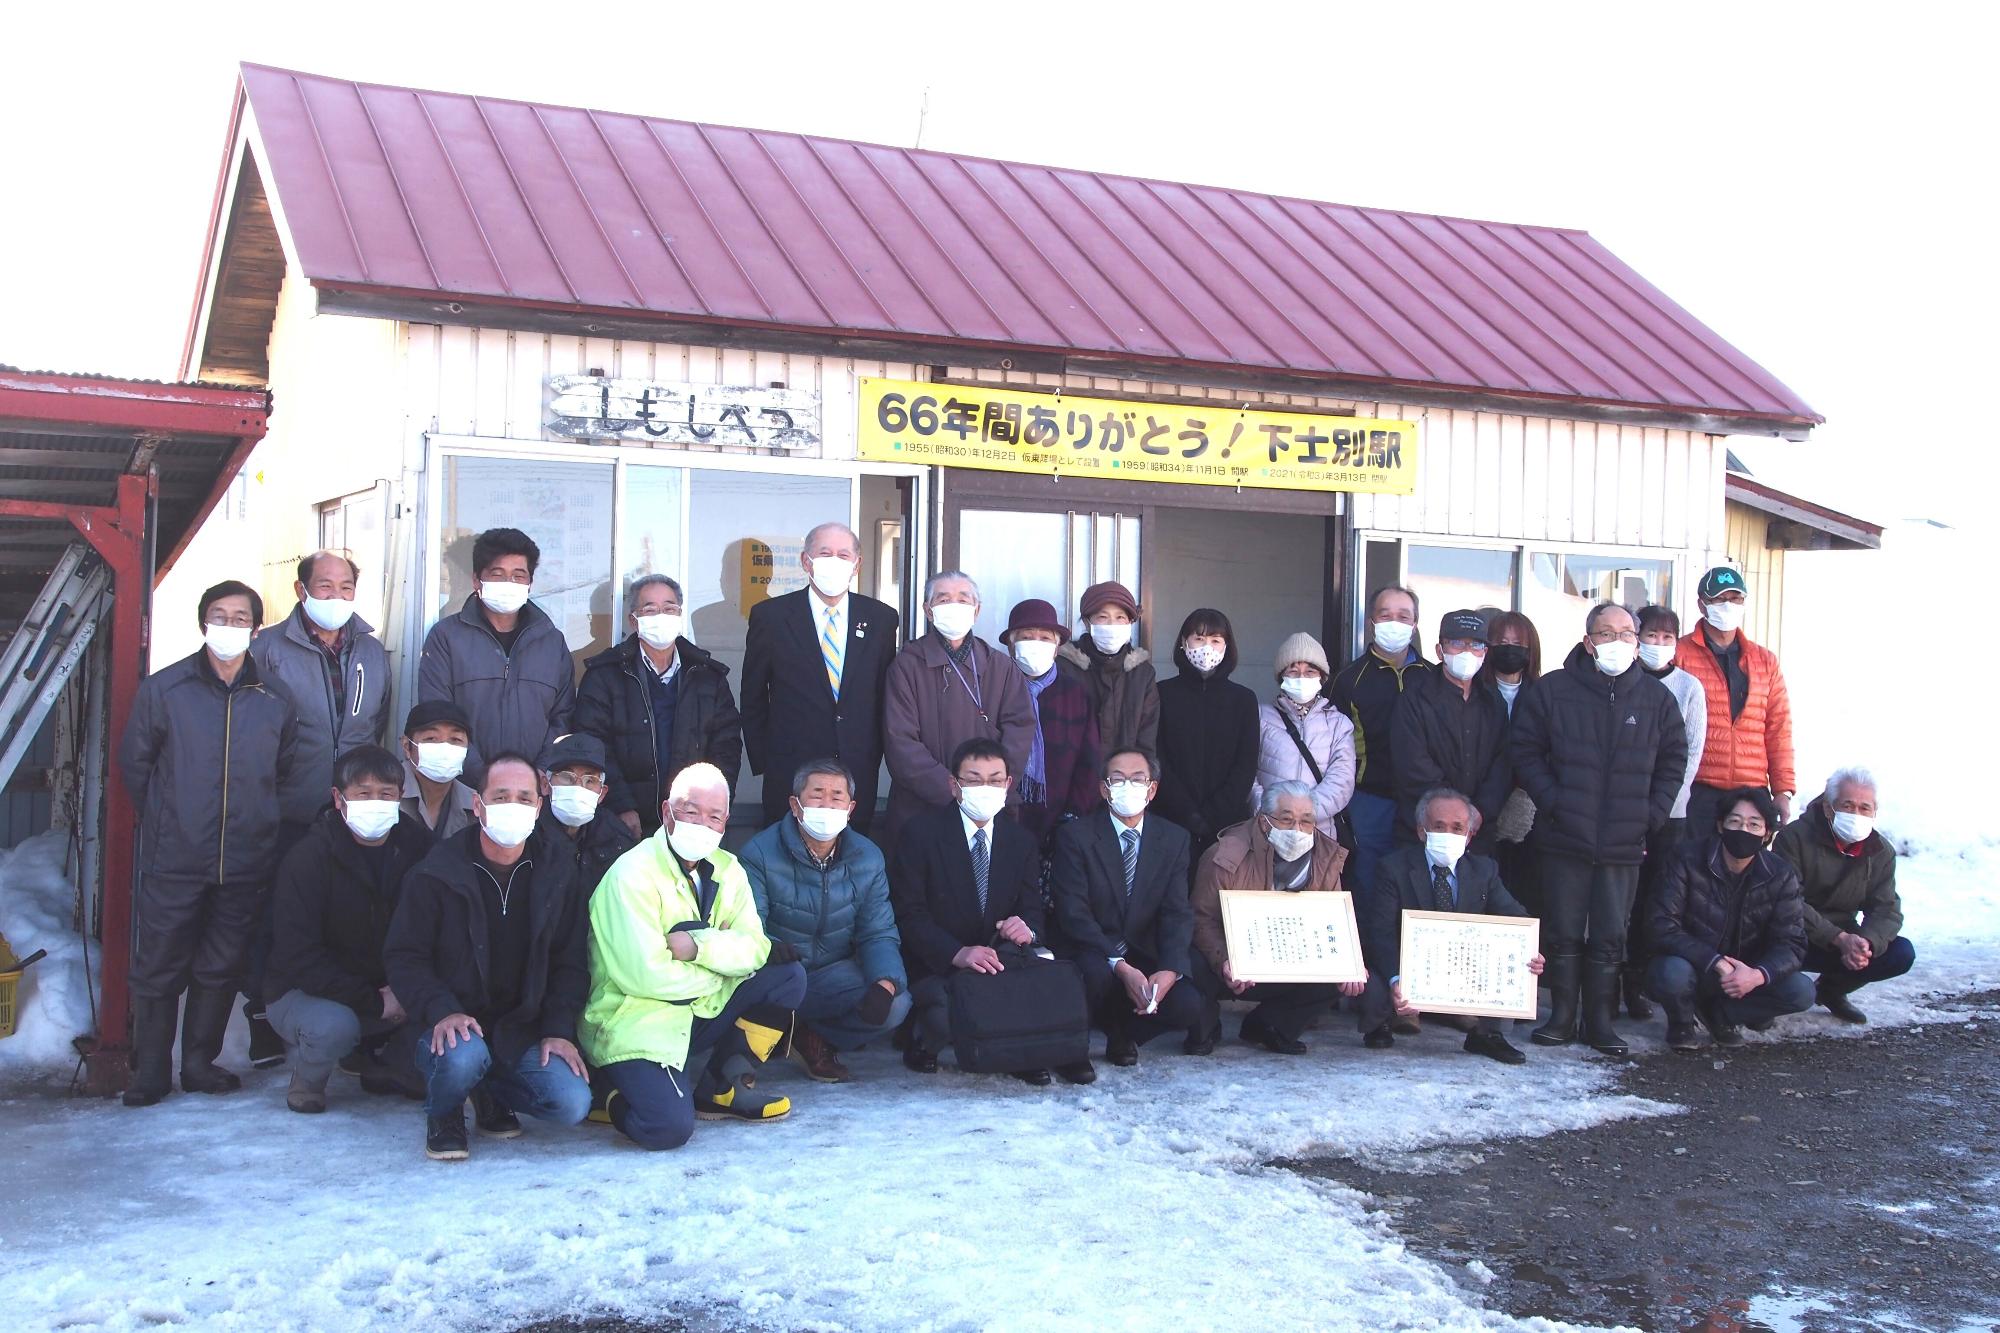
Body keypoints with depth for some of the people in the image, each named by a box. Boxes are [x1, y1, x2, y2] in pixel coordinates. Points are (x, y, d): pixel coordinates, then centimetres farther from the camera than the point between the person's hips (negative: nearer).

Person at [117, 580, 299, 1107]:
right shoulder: (163, 689, -1)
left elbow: (285, 773, 13)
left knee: (221, 969, 11)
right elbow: (134, 762, 7)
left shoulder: (275, 699, 3)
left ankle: (200, 1063, 24)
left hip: (247, 863, 2)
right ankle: (149, 1073, 15)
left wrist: (256, 822, 10)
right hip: (173, 861, -2)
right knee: (158, 969, 3)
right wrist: (164, 822, 8)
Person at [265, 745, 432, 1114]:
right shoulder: (307, 858, -16)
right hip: (305, 993, -4)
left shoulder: (416, 846, -5)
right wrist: (374, 1001, -24)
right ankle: (306, 1077, 1)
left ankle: (381, 1062, 12)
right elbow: (299, 958, -21)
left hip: (397, 992, 4)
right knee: (334, 1027, -36)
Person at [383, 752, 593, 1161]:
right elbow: (404, 957, -5)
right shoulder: (436, 874, -5)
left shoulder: (557, 874, 4)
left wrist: (559, 1030, -5)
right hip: (455, 1026, -3)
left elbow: (570, 962, 8)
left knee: (572, 1104, -19)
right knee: (462, 1056, -37)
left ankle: (492, 1094, 14)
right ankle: (443, 1114, 1)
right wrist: (442, 1011, -22)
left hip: (523, 1030, 3)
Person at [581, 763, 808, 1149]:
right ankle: (614, 1090, 5)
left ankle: (721, 1087, 4)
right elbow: (645, 975, -24)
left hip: (701, 1014, 7)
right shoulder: (633, 874, -16)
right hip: (636, 1027, -7)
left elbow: (754, 949, -5)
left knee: (789, 978, -7)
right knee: (668, 1128, -30)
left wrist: (699, 944, -24)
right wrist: (724, 964, -11)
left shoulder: (726, 869, 6)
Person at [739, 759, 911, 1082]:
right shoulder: (760, 853, -13)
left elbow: (879, 933, -4)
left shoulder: (868, 858, -1)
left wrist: (885, 984, -26)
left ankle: (814, 1040, 7)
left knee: (896, 1004, -21)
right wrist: (769, 948, -46)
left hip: (833, 978, 4)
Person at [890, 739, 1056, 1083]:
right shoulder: (921, 832, -6)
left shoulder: (1021, 842, 9)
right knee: (944, 1018, -34)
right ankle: (923, 1039, 5)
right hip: (934, 969, -3)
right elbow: (908, 913, -13)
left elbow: (1032, 910, 5)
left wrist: (1026, 928, -22)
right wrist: (958, 953, -29)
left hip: (997, 962, 4)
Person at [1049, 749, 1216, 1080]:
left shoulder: (1174, 839, 4)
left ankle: (1124, 1034, 9)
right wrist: (1121, 967, -28)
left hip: (1145, 957, 3)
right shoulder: (1075, 836, -7)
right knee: (1097, 973, -36)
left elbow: (1177, 913, -4)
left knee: (1187, 1004, -23)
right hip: (1093, 955, -3)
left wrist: (1170, 970, -23)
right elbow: (1074, 913, -15)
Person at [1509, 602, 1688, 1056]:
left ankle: (1600, 1019, 17)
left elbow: (1673, 761, 12)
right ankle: (1561, 1016, 15)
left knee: (1610, 937, 6)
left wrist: (1651, 814, 1)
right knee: (1563, 933, 4)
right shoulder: (1552, 690, -1)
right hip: (1565, 838, -1)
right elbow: (1524, 750, 1)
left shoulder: (1657, 698, 6)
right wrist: (1551, 802, -8)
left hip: (1624, 845, 2)